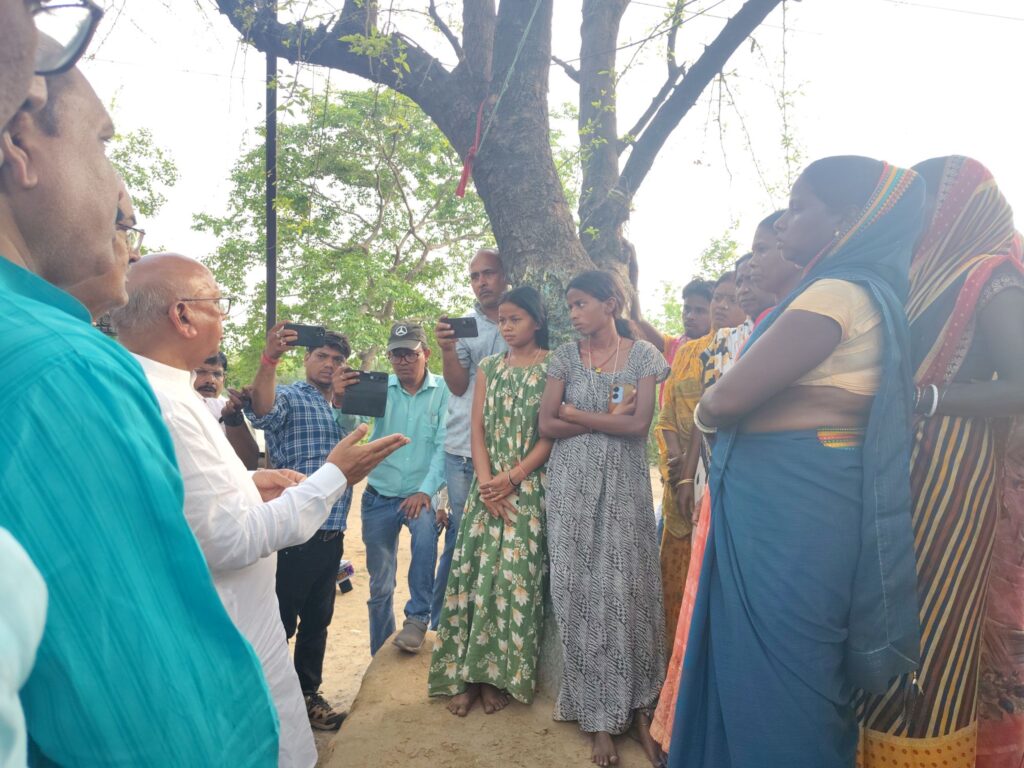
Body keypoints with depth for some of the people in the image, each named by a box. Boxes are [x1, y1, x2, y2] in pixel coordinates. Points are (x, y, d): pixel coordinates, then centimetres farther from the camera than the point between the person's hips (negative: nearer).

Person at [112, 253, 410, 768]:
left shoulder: (144, 389, 5)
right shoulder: (162, 406, -27)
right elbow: (232, 541, -26)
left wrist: (247, 483, 4)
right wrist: (335, 476, -20)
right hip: (230, 647, -9)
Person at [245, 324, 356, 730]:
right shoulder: (289, 396, -5)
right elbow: (262, 411, -30)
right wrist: (269, 358, -44)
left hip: (332, 531, 7)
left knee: (318, 618, 17)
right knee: (282, 619, 4)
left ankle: (308, 693, 32)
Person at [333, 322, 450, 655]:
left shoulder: (444, 390, -7)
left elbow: (444, 446, -13)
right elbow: (351, 427, -18)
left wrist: (425, 491, -24)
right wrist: (340, 401, -39)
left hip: (421, 493, -2)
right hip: (379, 496, 2)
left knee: (425, 534, -35)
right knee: (379, 585, 11)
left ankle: (417, 617, -16)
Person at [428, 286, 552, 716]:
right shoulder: (488, 367, 12)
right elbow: (478, 428, 6)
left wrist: (512, 478, -14)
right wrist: (486, 483, -7)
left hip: (530, 487, -4)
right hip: (488, 486, 4)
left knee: (516, 577, -3)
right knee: (473, 573, 2)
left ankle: (500, 677, 12)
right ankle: (467, 676, 12)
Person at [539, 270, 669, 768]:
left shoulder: (643, 355, 2)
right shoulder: (565, 356, 6)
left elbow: (640, 425, -9)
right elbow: (547, 425, -3)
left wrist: (576, 413, -5)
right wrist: (608, 419, -8)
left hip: (624, 485, -1)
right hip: (572, 486, 1)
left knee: (628, 590, 1)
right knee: (582, 592, 2)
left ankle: (638, 709, 16)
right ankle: (600, 717, 14)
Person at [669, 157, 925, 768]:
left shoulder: (836, 293, -15)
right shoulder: (868, 293, 16)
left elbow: (724, 401, -19)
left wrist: (704, 411, 2)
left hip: (787, 510, -9)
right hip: (796, 505, 9)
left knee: (770, 675, 4)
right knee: (788, 668, 19)